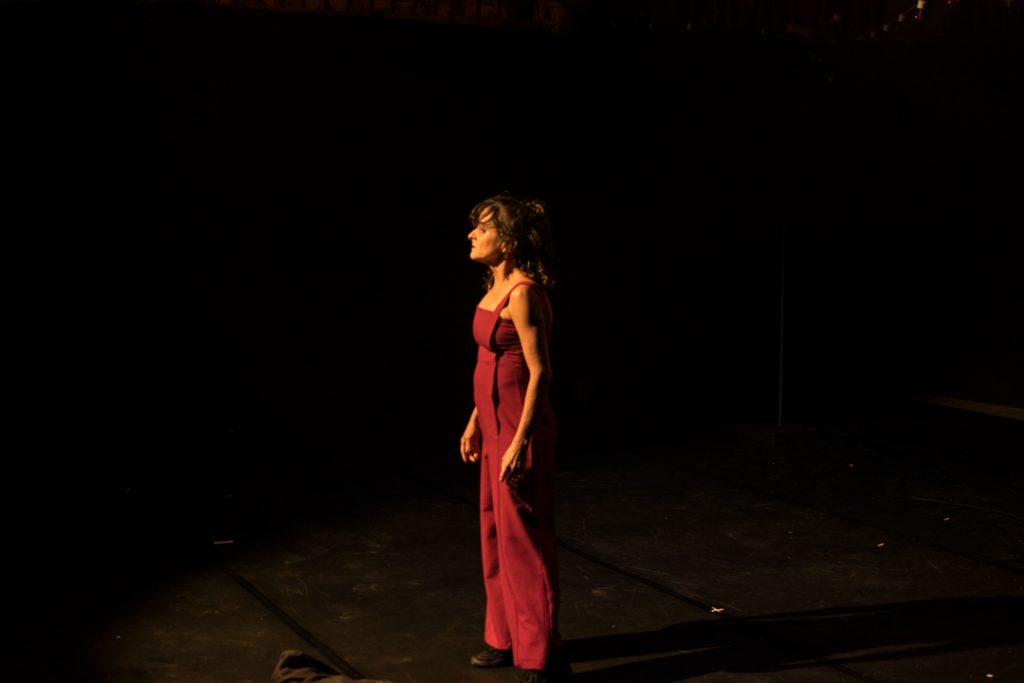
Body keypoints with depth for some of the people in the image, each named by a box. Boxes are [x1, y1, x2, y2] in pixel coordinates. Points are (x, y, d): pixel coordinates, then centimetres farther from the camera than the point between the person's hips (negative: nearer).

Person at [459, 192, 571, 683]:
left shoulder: (523, 293, -18)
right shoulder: (496, 287, 10)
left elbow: (539, 372, -20)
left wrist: (519, 442, -23)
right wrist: (476, 421, 20)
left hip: (519, 427, -10)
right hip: (495, 424, 10)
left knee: (523, 536, -2)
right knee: (495, 530, 17)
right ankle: (505, 637, 30)